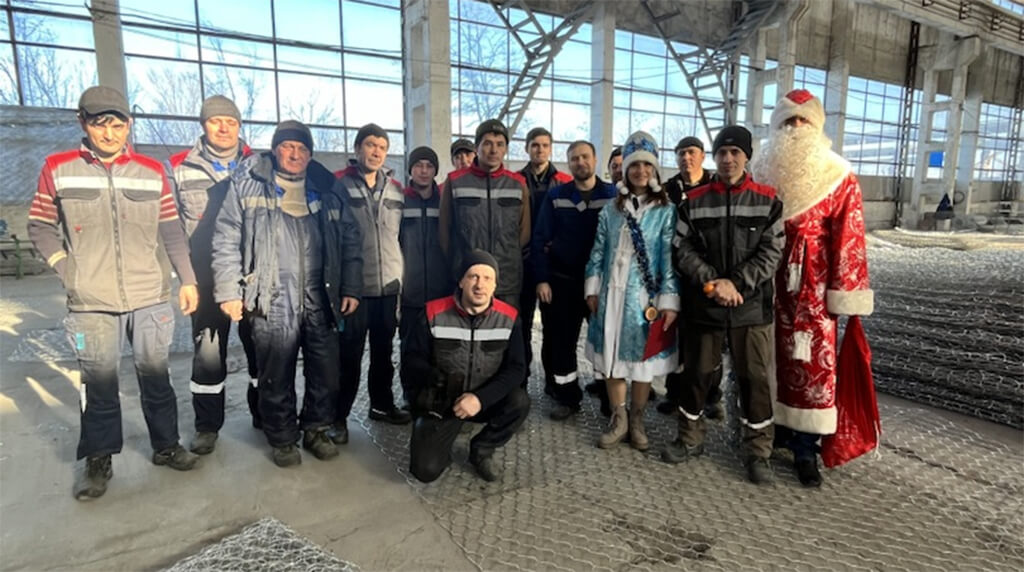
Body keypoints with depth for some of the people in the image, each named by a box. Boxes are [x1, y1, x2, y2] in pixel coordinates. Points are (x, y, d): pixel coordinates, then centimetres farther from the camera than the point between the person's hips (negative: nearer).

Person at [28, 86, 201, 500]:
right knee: (99, 384, 7)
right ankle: (98, 462, 24)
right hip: (91, 303, -1)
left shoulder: (152, 171, 4)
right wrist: (67, 270, -3)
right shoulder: (58, 169, 1)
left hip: (150, 297, 1)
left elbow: (172, 231, 7)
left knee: (156, 376, 11)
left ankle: (166, 446, 27)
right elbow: (40, 226, 8)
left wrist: (187, 279, 4)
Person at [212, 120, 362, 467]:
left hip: (320, 301, 3)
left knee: (326, 373, 8)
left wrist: (351, 288, 6)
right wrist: (229, 291, -7)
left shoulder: (326, 190, 13)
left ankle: (316, 430, 29)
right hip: (272, 302, -2)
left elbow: (351, 240, 12)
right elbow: (226, 240, -1)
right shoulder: (247, 185, 4)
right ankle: (282, 440, 26)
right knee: (276, 378, 6)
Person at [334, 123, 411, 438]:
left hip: (389, 284, 5)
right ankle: (339, 416, 15)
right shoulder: (338, 184, -3)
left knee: (384, 351, 16)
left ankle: (382, 403, 32)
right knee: (349, 355, 2)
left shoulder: (396, 189, 12)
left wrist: (402, 275, 13)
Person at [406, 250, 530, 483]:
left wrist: (481, 398, -25)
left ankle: (481, 450, 2)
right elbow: (414, 358, -5)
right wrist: (433, 378, -26)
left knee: (519, 401, -27)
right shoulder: (434, 313, -15)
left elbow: (515, 368, -12)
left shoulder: (509, 317, -12)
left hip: (484, 400, 2)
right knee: (426, 470, -16)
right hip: (440, 402, -2)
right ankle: (441, 441, 21)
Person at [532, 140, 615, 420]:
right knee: (560, 340, 4)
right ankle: (567, 396, 19)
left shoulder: (612, 195, -1)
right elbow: (540, 239, 0)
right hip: (561, 280, 1)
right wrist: (542, 279, -7)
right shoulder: (556, 196, 1)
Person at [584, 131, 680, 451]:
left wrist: (669, 301, -11)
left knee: (641, 358, 7)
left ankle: (637, 421, 25)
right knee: (610, 357, 7)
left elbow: (670, 258, -6)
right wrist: (592, 289, 4)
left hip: (645, 297, -3)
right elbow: (598, 252, 9)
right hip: (611, 294, 3)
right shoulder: (610, 210, 8)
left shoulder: (666, 211, -1)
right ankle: (619, 420, 23)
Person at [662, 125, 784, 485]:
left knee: (754, 378, 5)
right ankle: (690, 438, 30)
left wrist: (735, 283, -15)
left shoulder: (767, 201, 2)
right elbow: (683, 251, 0)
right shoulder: (694, 201, 4)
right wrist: (712, 282, -14)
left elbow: (771, 253, -4)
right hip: (703, 306, 1)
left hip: (751, 306, -1)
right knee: (697, 373, 11)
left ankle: (758, 451, 22)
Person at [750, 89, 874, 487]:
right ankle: (774, 428, 26)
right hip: (766, 282, 3)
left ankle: (806, 449, 9)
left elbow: (848, 240, -6)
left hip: (813, 286, -3)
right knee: (770, 357, 10)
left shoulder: (838, 178, -2)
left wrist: (843, 294, -11)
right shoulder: (762, 173, 7)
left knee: (813, 363, -1)